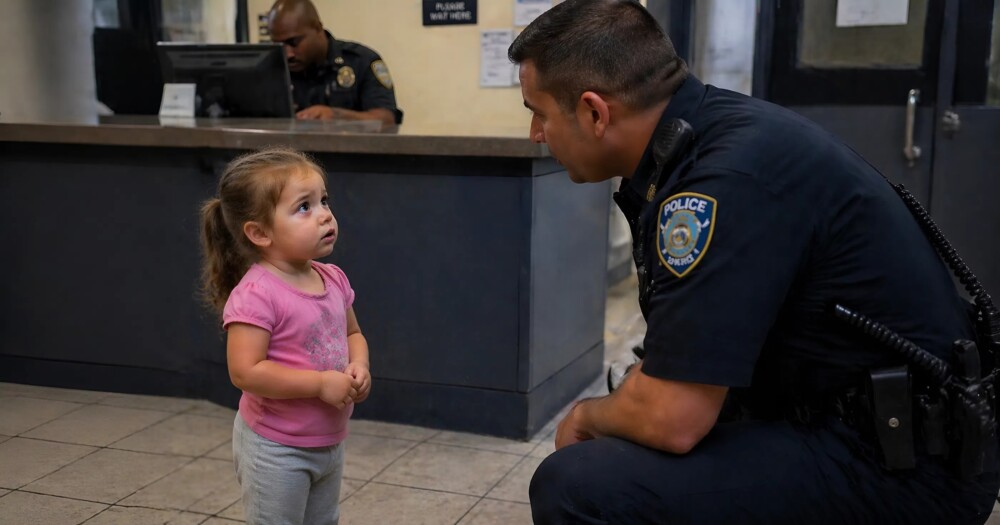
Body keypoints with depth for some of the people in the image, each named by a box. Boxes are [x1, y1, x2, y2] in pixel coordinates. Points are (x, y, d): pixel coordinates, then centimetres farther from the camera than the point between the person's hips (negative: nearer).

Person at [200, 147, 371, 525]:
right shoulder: (256, 294, -24)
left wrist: (358, 366, -7)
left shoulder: (333, 280, -1)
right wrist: (320, 383, -27)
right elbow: (245, 372, -28)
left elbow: (352, 334, 14)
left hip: (329, 443, 8)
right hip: (276, 450, -8)